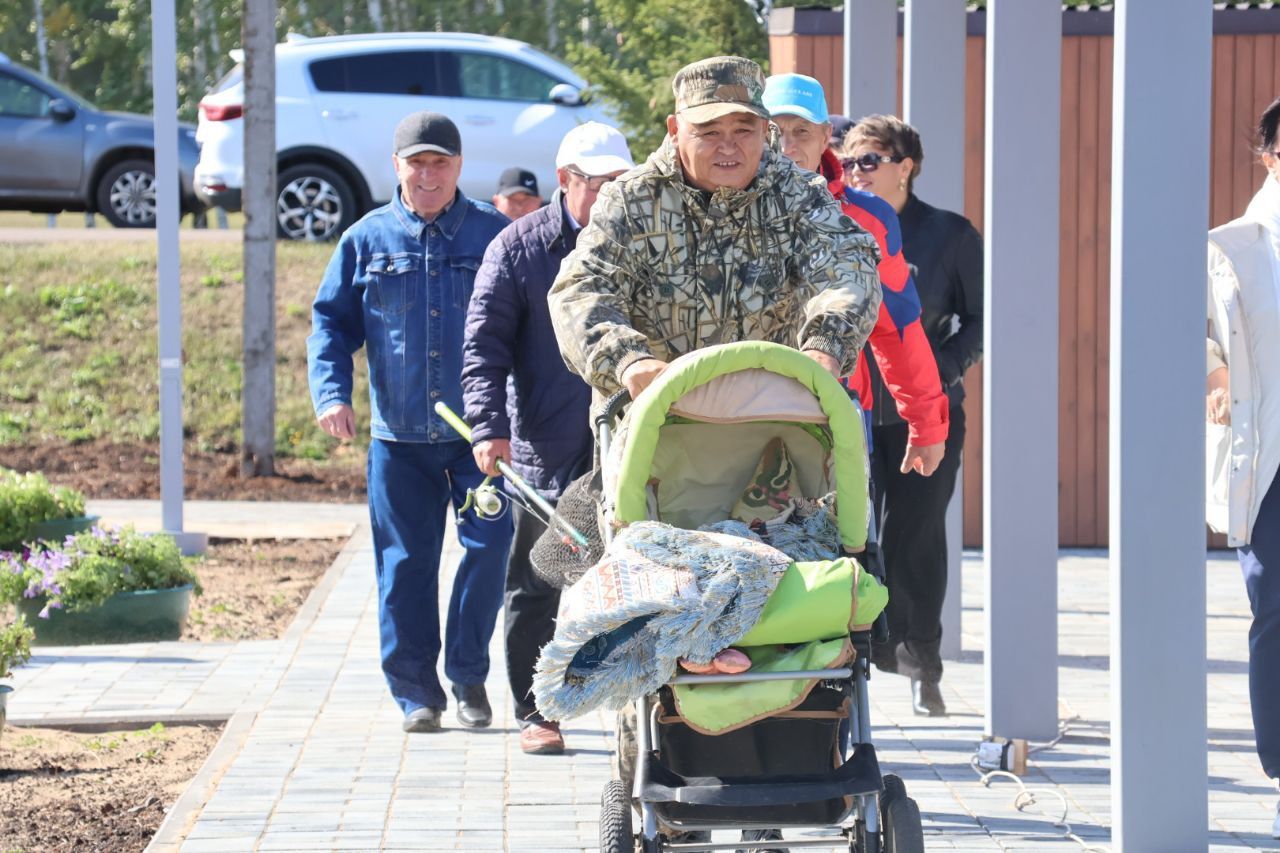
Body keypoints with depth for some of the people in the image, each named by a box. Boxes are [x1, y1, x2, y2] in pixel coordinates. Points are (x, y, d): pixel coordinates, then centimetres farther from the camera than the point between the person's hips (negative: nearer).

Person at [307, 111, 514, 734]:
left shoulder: (495, 234, 4)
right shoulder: (367, 240, 7)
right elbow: (331, 322, 9)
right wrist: (332, 392, -6)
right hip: (398, 436, 1)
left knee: (490, 549, -8)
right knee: (405, 564, 2)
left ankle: (469, 678, 9)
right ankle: (416, 692, 10)